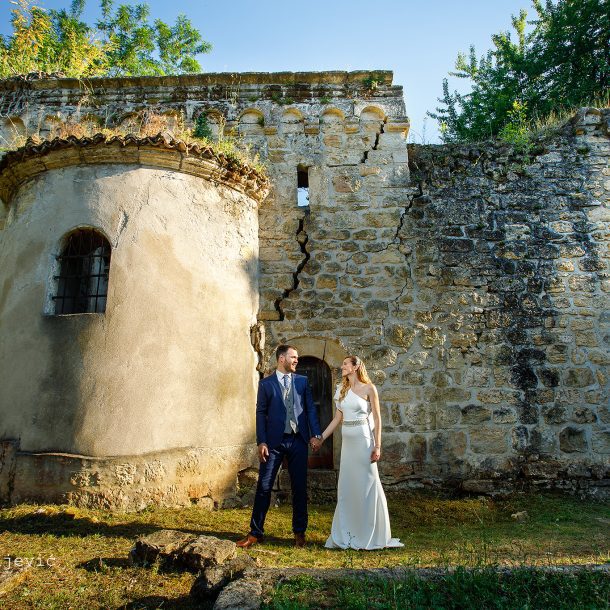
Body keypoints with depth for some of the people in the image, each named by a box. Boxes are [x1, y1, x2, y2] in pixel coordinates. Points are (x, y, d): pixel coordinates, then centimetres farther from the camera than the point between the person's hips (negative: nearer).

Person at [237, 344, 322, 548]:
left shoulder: (302, 381, 8)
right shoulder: (266, 383, 2)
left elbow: (311, 409, 6)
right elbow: (261, 413, 1)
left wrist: (315, 434, -3)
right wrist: (261, 442, -6)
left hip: (298, 441, 2)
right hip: (274, 442, -1)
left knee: (300, 488, 9)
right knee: (264, 487, 2)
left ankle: (299, 532, 24)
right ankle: (255, 532, 16)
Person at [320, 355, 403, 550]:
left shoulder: (368, 388, -6)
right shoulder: (342, 389, 10)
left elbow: (377, 418, -6)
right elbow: (337, 418, 12)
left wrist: (377, 446, -11)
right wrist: (321, 438, 9)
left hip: (363, 441, -6)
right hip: (347, 442, 6)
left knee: (367, 486, 2)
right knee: (346, 487, 10)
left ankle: (371, 535, 18)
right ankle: (346, 535, 23)